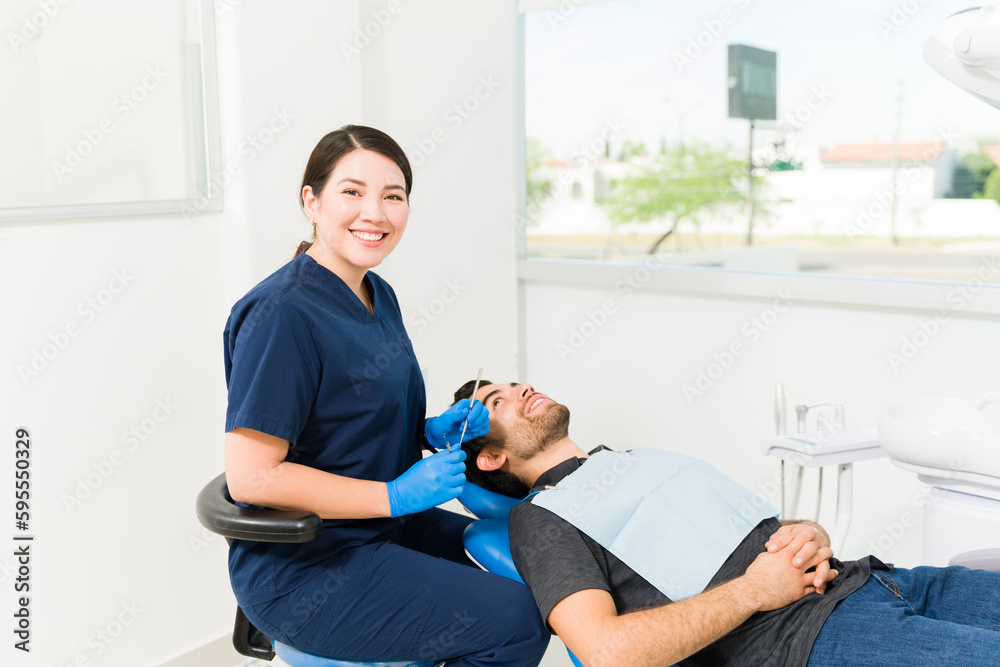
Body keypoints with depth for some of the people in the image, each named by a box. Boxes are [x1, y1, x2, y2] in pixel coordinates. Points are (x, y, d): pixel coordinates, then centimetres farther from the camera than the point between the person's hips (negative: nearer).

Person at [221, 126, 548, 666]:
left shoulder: (378, 296, 6)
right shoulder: (282, 313, -22)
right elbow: (251, 477, -25)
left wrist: (431, 431, -1)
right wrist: (398, 494, -23)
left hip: (378, 526, 9)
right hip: (301, 569, -9)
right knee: (515, 623, -13)